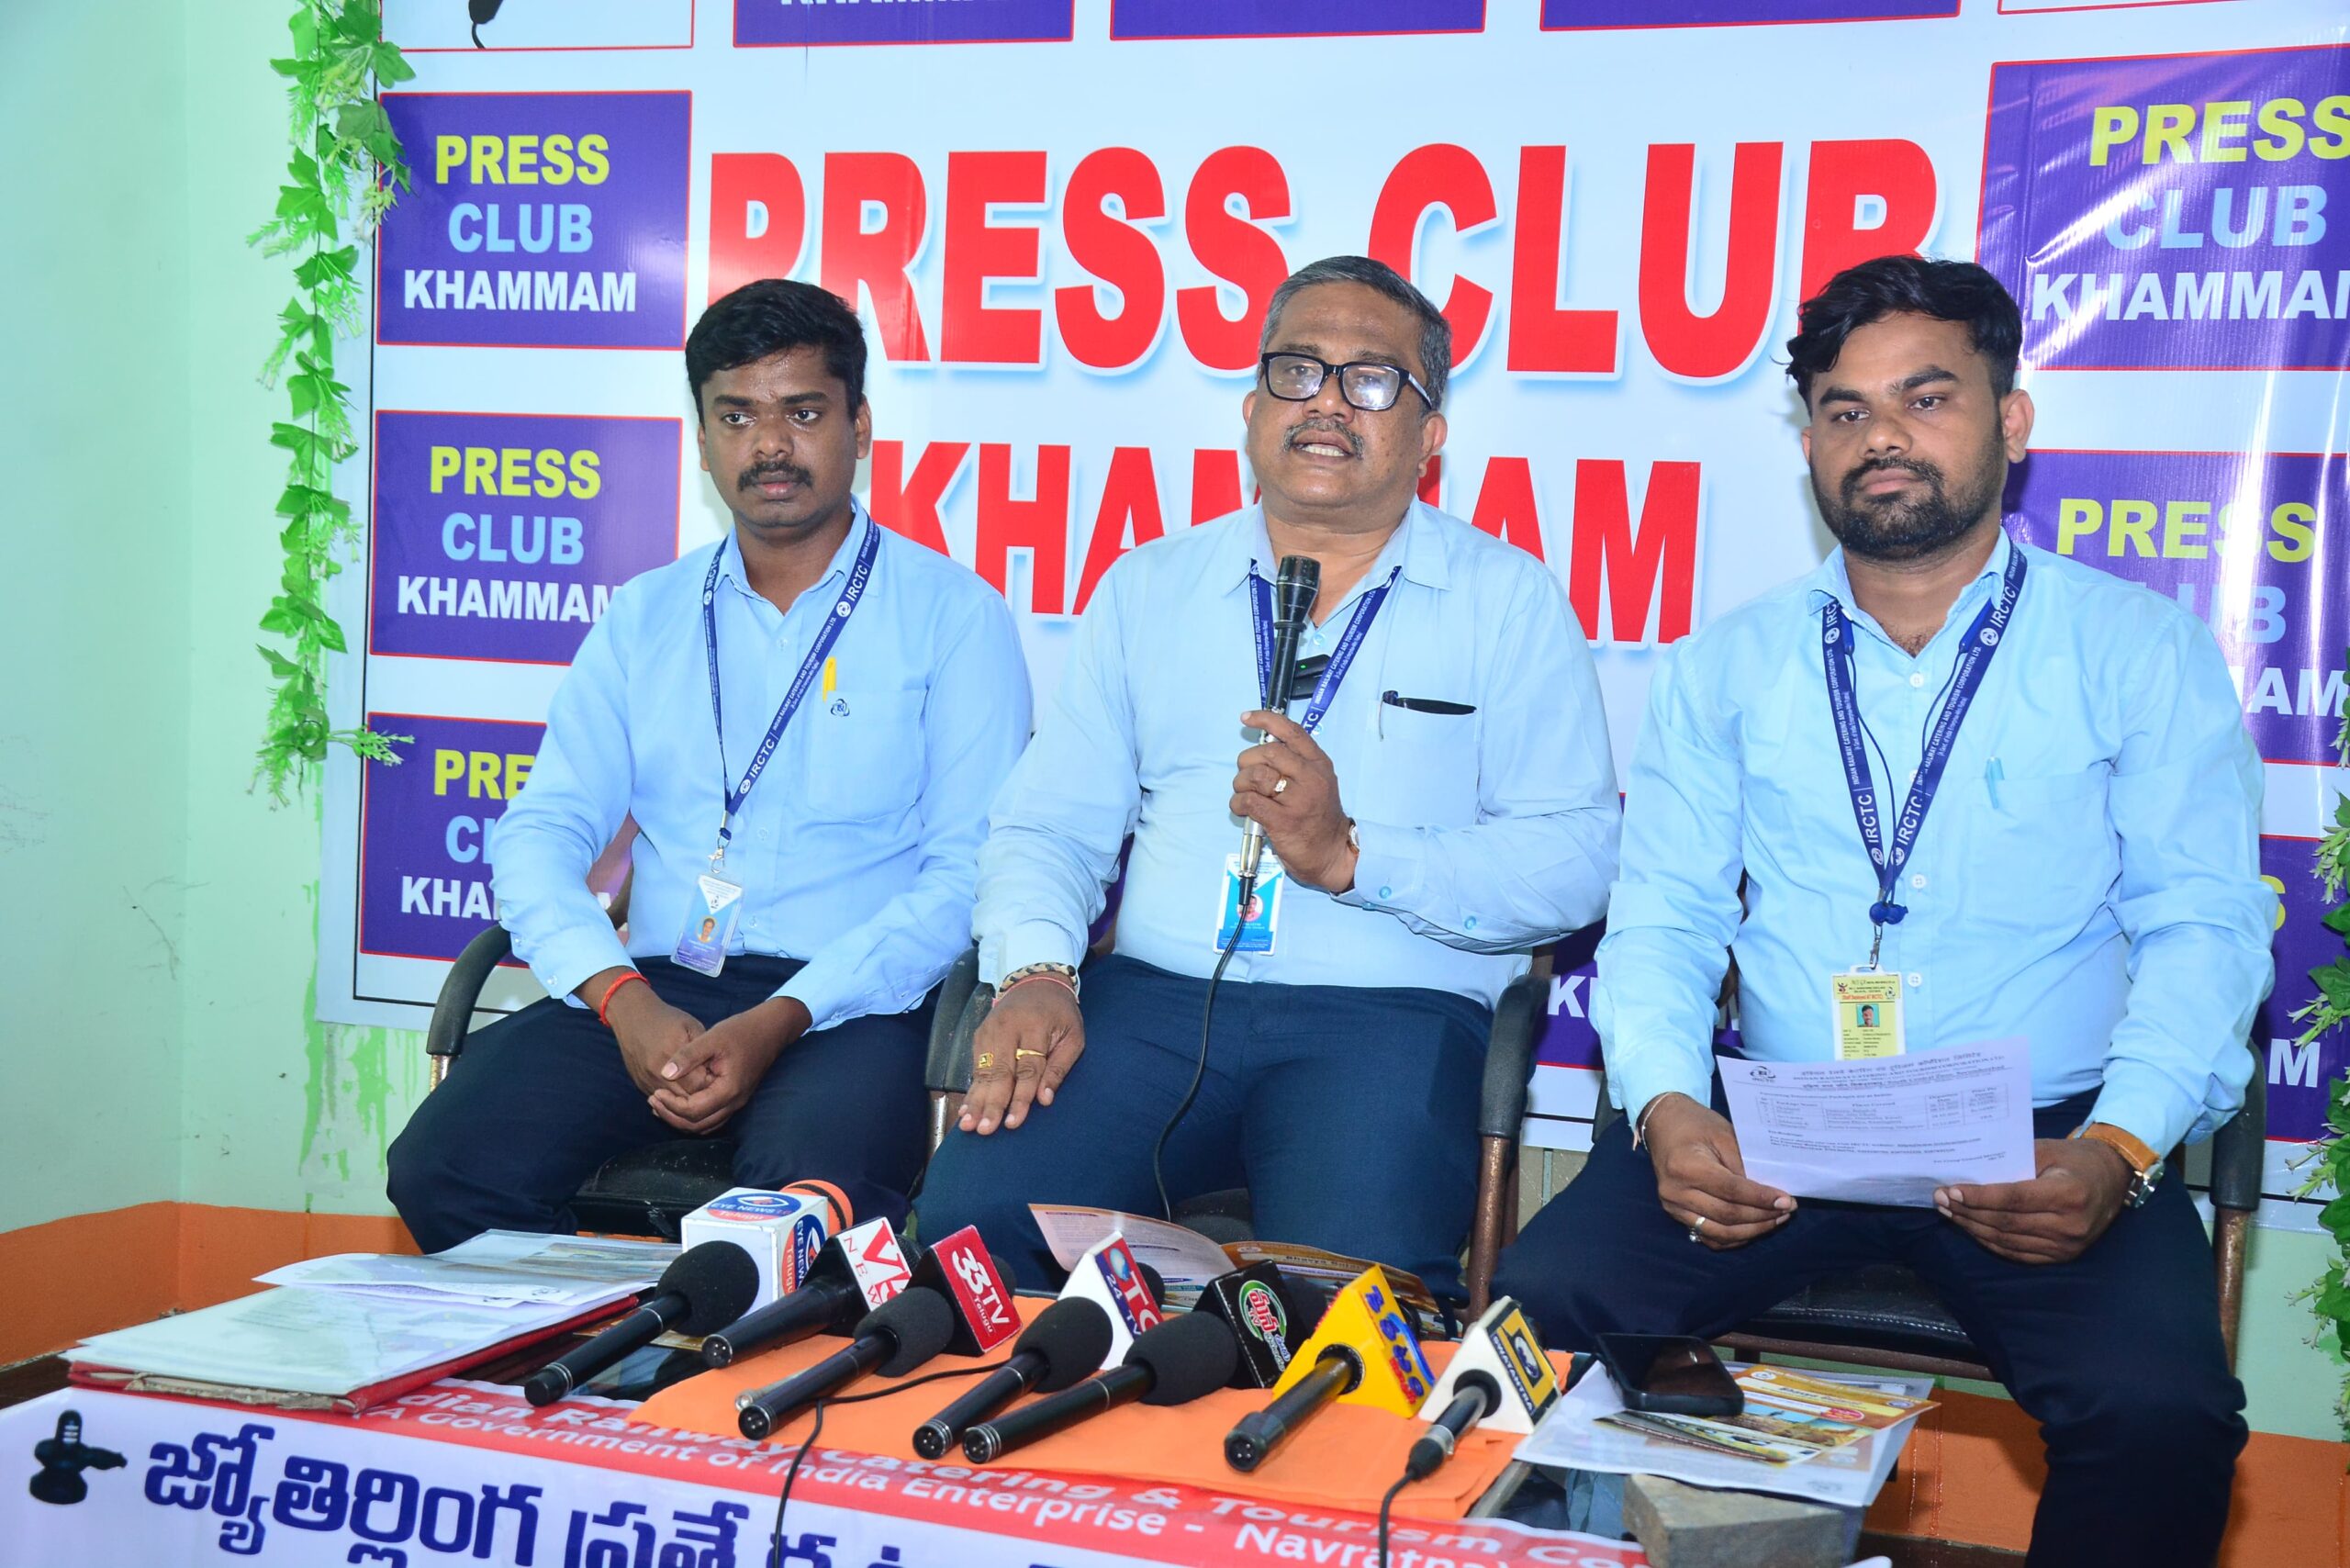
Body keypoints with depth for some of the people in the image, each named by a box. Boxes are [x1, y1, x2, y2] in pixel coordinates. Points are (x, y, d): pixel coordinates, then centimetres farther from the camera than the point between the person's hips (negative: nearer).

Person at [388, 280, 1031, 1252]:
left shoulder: (951, 615, 6)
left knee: (813, 1189, -37)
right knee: (443, 1169, -22)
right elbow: (542, 831, 10)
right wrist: (623, 999, -11)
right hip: (649, 990, 4)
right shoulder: (645, 616, 18)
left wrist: (782, 1020, -17)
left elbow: (969, 872, -4)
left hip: (844, 1007, -3)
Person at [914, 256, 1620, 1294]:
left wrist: (1352, 855, -13)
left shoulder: (1507, 599, 10)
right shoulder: (1148, 588, 19)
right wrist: (1036, 972, -8)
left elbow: (1575, 857, 0)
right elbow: (1050, 823, 12)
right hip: (1152, 1000, 3)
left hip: (1388, 1014, -2)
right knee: (970, 1224, -24)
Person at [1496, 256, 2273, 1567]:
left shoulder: (2140, 649, 7)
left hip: (2039, 1141, -1)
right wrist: (1666, 1104, -13)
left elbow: (2203, 923, 1)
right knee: (1540, 1310, -23)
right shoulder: (1735, 664, 14)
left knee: (2161, 1411, -29)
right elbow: (1664, 916, 8)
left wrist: (2117, 1150, -17)